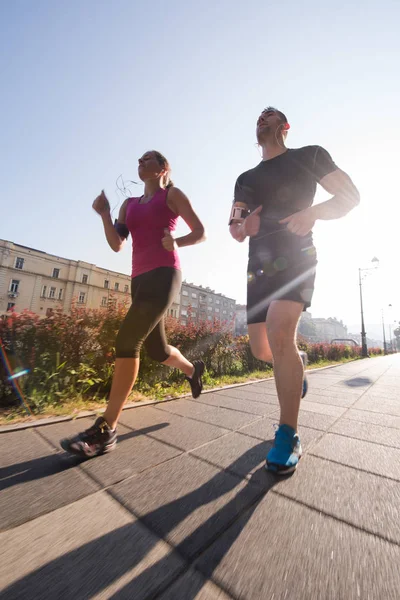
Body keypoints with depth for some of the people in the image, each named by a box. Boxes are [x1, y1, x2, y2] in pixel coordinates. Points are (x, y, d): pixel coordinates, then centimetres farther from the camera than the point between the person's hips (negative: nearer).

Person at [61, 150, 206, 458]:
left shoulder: (172, 194, 11)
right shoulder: (129, 204, 24)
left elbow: (201, 233, 5)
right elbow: (117, 244, 14)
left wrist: (176, 243, -13)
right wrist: (104, 213, 0)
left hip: (164, 275, -6)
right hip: (140, 279, 7)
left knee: (127, 340, -19)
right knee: (157, 350, 10)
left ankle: (105, 430, -9)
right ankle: (193, 369, 40)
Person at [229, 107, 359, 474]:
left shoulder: (309, 156, 12)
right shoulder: (246, 179, 23)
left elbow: (350, 196, 5)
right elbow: (236, 231, 19)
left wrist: (312, 213, -15)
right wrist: (241, 227, -6)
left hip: (295, 258, -4)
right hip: (260, 265, 5)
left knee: (279, 334, -27)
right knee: (262, 349, 2)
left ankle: (288, 437, -10)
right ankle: (297, 364, 38)